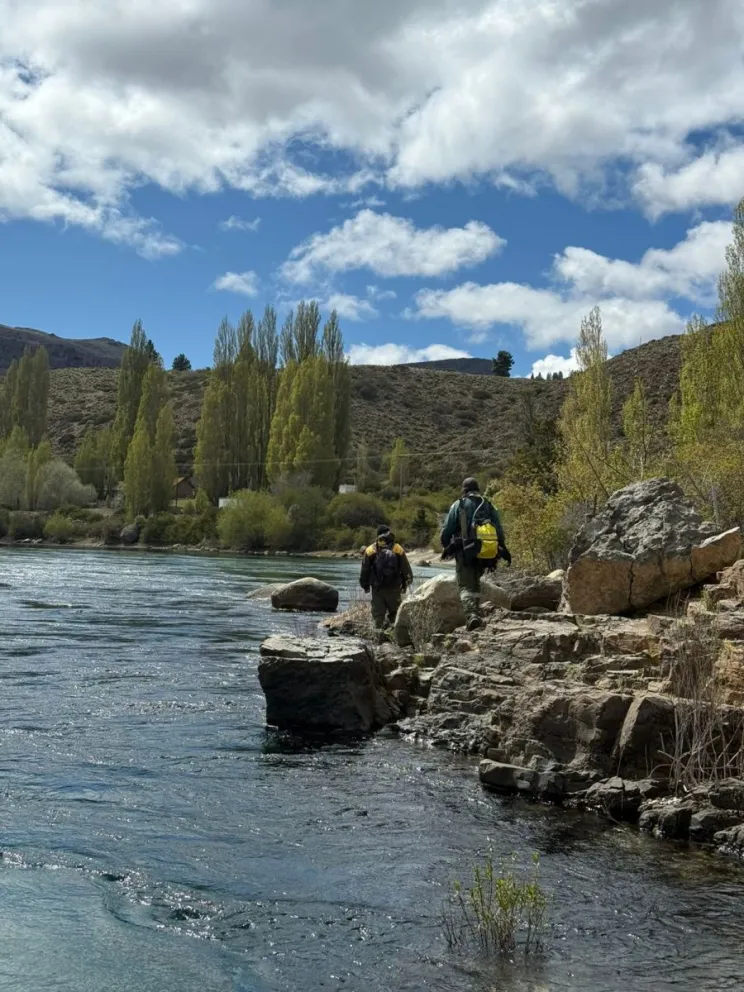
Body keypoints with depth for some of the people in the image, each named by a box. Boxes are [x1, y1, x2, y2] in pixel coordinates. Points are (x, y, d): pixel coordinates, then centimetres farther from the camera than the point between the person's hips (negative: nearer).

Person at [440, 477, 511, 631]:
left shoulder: (458, 505, 2)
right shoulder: (489, 506, 13)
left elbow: (447, 530, 0)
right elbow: (500, 532, 8)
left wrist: (446, 546, 15)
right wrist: (504, 550, 13)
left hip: (465, 551, -4)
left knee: (466, 586, -4)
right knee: (475, 583, 21)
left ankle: (471, 614, -24)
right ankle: (476, 611, 18)